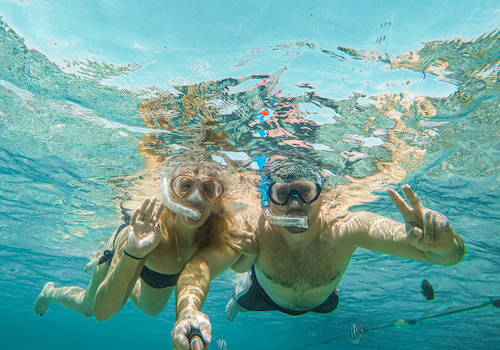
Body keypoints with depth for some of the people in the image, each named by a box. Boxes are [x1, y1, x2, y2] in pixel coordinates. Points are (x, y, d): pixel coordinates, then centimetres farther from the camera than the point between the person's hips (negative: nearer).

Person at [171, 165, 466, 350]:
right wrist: (189, 310, -75)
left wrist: (441, 242, -72)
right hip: (267, 293, -1)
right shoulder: (255, 232, -43)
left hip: (321, 298, 2)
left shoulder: (346, 229, -44)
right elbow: (201, 264, -54)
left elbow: (452, 255, -48)